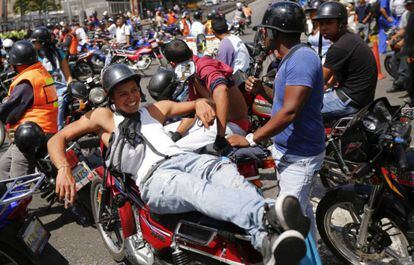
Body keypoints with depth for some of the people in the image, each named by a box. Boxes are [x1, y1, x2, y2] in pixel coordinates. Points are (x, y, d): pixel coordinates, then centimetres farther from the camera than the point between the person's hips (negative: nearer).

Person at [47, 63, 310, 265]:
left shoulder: (155, 109, 32)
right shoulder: (103, 116, 21)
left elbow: (194, 104, 34)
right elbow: (57, 139, 16)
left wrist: (201, 104, 6)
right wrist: (64, 169, -6)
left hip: (183, 157, 5)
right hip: (154, 178, -4)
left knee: (224, 168, -30)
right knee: (194, 187, -38)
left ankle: (265, 240, -53)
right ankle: (267, 215, -62)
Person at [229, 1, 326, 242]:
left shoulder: (302, 58, -22)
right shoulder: (292, 58, 11)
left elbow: (290, 111, -29)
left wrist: (250, 139, -26)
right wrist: (262, 90, 2)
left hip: (300, 156, -10)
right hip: (288, 149, 10)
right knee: (301, 209, 23)